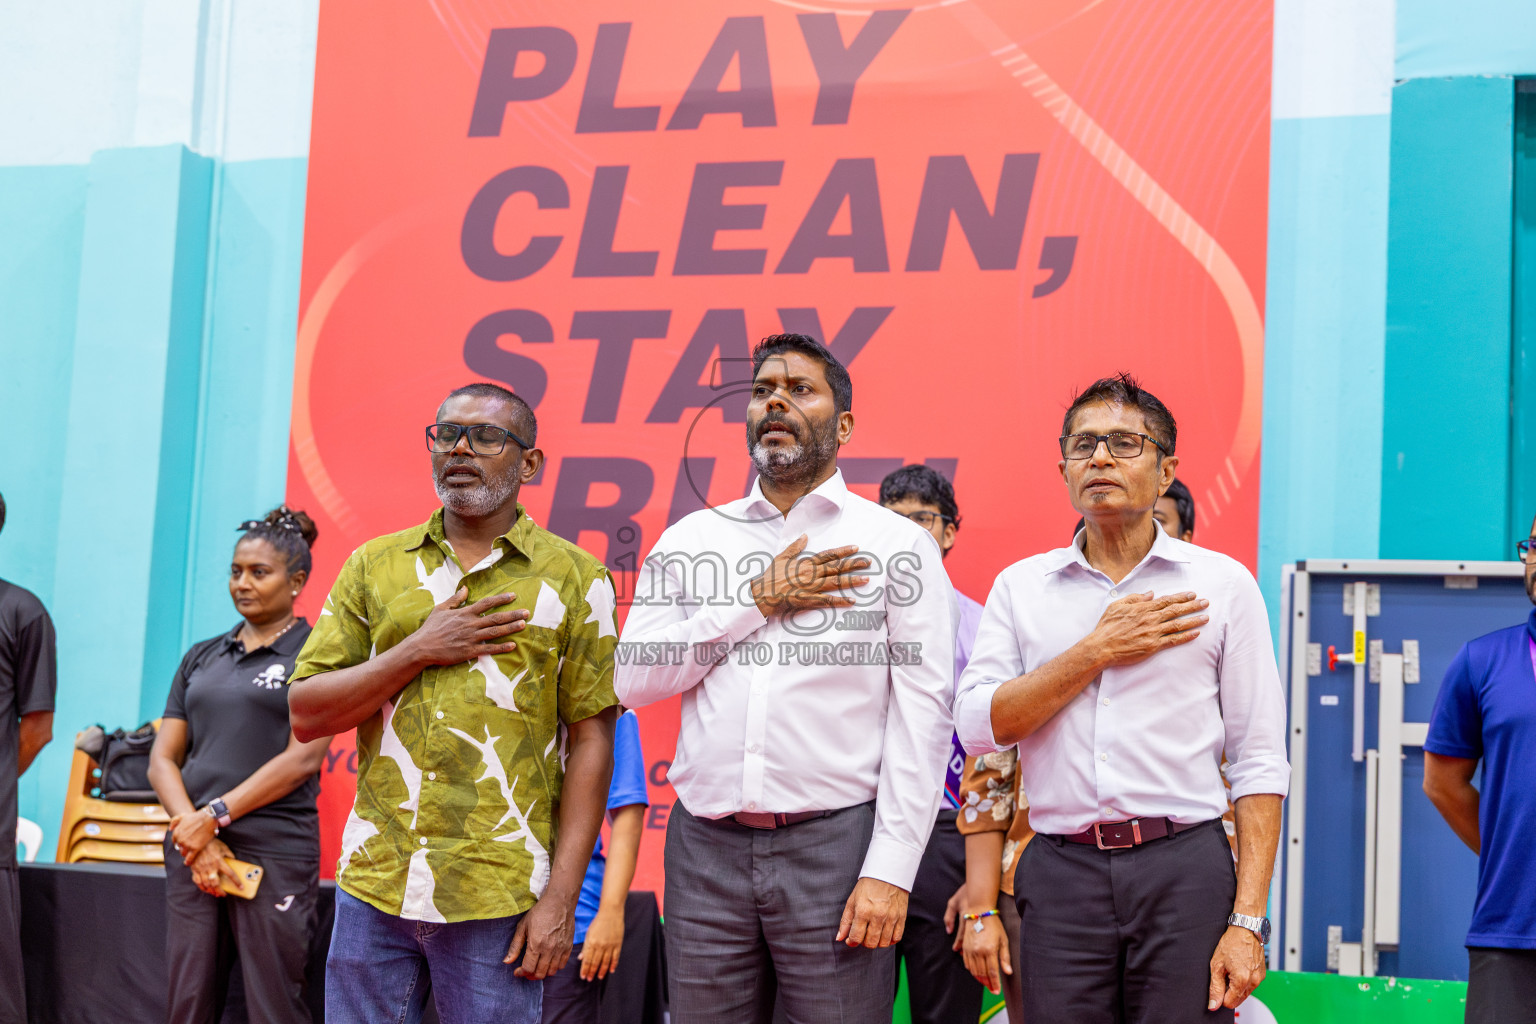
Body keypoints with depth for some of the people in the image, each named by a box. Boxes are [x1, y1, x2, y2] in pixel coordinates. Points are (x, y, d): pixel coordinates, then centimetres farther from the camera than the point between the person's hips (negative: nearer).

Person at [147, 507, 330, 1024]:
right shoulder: (201, 657, 17)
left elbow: (303, 758, -9)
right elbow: (162, 759, 11)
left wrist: (216, 815, -13)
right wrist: (197, 837, -6)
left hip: (274, 852, -5)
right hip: (191, 851, 5)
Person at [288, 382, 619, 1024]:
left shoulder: (575, 579, 2)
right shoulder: (374, 566, 10)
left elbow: (590, 740, -1)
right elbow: (306, 714, 6)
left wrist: (562, 898, -7)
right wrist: (418, 651, -8)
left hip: (498, 897, -3)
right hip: (373, 886, 3)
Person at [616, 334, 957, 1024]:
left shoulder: (898, 544, 3)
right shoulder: (691, 539, 13)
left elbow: (922, 713, -3)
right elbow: (633, 679, 3)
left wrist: (889, 869, -11)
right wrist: (758, 601, -4)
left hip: (835, 841, -3)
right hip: (705, 845, 3)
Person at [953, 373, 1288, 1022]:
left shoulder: (1222, 584, 5)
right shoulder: (1020, 586, 11)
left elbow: (1259, 765, 1)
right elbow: (978, 725, -1)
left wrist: (1247, 920, -7)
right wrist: (1097, 651, -7)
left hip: (1185, 870, -1)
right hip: (1060, 872, 1)